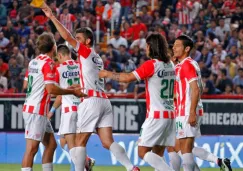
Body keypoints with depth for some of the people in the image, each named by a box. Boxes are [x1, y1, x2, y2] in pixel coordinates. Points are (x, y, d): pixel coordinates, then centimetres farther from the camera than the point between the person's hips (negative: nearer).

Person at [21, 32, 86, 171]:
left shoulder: (34, 61, 12)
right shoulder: (48, 63, -13)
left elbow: (26, 84, 20)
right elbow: (51, 89, -21)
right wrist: (72, 91, -12)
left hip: (30, 107, 9)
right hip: (36, 111, -9)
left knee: (51, 144, 13)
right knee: (32, 148, -11)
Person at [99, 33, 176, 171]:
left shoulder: (151, 64, -12)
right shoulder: (170, 65, 11)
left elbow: (127, 78, -13)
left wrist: (107, 74, -1)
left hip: (156, 116, -8)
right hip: (170, 114, 8)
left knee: (143, 152, -5)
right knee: (158, 155, 8)